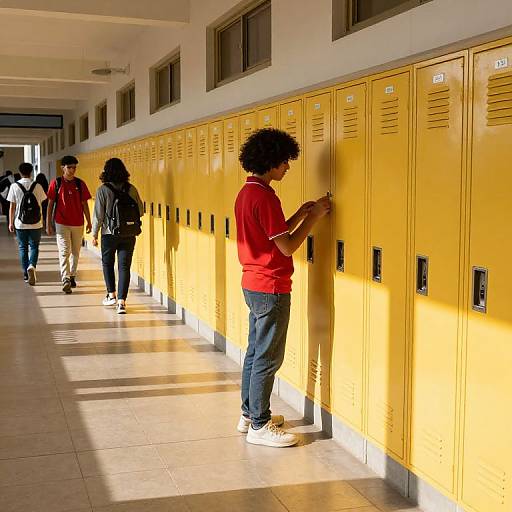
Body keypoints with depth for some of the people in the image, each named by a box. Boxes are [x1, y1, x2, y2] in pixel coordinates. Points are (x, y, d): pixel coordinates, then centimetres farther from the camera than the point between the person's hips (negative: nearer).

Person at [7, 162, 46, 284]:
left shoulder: (15, 186, -4)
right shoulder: (37, 186, -3)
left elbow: (12, 207, -2)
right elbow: (41, 204, 3)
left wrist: (11, 222, 6)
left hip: (20, 224, 0)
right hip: (36, 224, 0)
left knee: (23, 248, 12)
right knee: (34, 247, 9)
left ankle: (26, 275, 15)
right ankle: (32, 266, -17)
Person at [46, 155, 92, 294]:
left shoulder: (80, 184, 3)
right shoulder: (56, 183, -1)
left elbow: (84, 204, 8)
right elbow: (50, 204, 3)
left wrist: (89, 223, 7)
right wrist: (48, 224, 0)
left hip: (78, 224, 3)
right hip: (62, 224, -3)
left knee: (75, 252, 12)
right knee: (64, 252, -10)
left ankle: (72, 276, 26)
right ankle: (66, 280, -16)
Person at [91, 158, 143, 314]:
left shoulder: (103, 190, -8)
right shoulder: (131, 189, 0)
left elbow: (98, 214, -7)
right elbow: (140, 211, 5)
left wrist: (94, 234, 2)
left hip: (109, 234, -2)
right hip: (129, 235, 2)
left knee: (107, 263, 20)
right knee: (124, 266, 3)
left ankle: (111, 295, 22)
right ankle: (121, 301, -4)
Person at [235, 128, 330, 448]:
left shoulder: (246, 193, 10)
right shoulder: (265, 196, -20)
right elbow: (287, 247, -19)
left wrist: (301, 214, 11)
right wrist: (315, 216, -10)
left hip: (253, 284, 10)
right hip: (271, 288, -10)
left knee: (255, 352, 17)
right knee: (268, 358, -1)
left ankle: (249, 414, 28)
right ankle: (260, 426, 8)